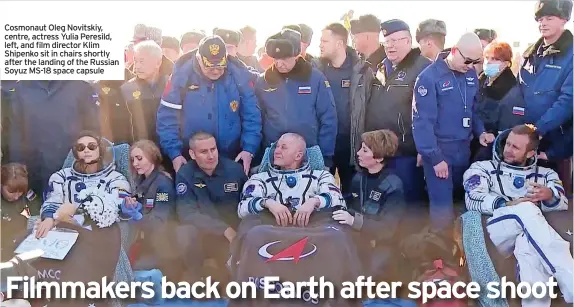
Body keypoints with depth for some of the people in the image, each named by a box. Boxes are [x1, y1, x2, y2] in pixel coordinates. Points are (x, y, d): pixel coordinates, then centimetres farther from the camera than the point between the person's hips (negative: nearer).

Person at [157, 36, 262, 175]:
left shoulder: (239, 75, -8)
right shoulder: (181, 75, -12)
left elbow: (251, 116, -3)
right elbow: (167, 118, -8)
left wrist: (249, 149, -12)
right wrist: (174, 153, -14)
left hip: (232, 160, 1)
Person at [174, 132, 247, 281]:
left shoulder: (235, 169, -6)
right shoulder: (184, 174, -9)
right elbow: (186, 213, -17)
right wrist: (224, 229, -26)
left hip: (234, 233, 0)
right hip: (201, 233, 0)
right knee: (184, 233, -32)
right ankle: (194, 277, -7)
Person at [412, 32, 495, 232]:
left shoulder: (471, 75, 5)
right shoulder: (430, 77, -15)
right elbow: (423, 121, -17)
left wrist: (480, 132, 0)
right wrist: (434, 157, -17)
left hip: (463, 148, 6)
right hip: (439, 149, -6)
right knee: (442, 205, -4)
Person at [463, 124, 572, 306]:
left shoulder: (545, 174, 28)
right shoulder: (483, 168, 22)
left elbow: (563, 204, 8)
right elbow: (473, 199, 1)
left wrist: (549, 195, -18)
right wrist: (508, 205, -18)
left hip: (529, 235, 2)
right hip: (496, 233, -1)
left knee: (527, 243, -38)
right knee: (526, 210, -34)